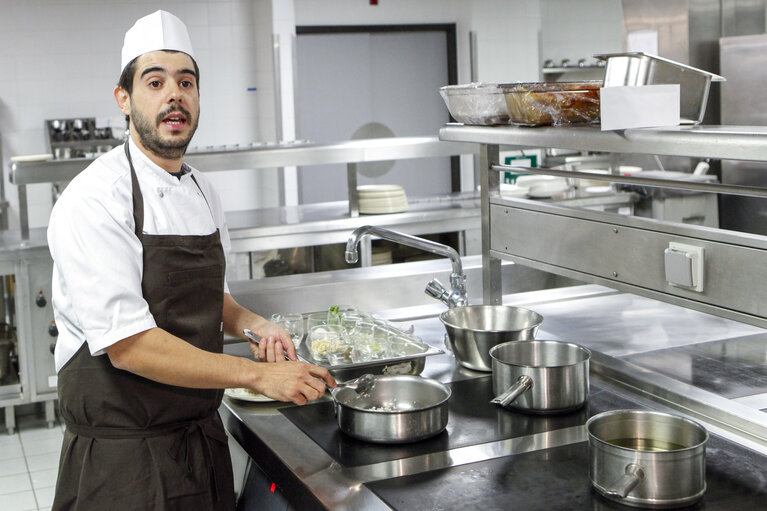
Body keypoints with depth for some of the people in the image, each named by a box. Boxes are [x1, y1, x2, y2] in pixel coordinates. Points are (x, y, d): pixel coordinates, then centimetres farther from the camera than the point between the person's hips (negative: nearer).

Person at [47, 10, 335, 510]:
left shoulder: (203, 193, 8)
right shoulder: (95, 200, -18)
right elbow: (128, 346, -25)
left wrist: (254, 324, 1)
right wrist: (259, 375, -23)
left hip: (205, 439, 7)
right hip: (123, 456, -7)